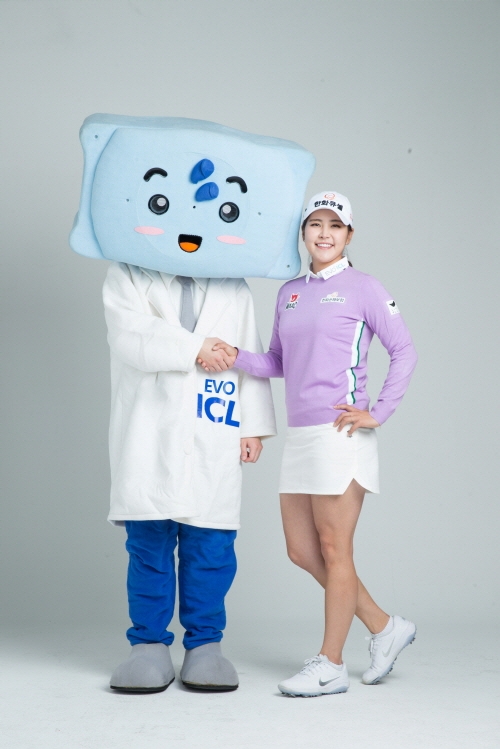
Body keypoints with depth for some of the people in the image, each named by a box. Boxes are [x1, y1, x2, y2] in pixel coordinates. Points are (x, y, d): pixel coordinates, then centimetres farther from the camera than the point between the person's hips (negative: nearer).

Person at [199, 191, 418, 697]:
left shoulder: (363, 289, -4)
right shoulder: (290, 293, 15)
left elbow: (403, 351, -5)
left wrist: (378, 413, -10)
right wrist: (236, 358, 1)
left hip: (340, 434, -7)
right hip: (299, 435, 7)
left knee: (333, 550, -1)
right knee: (301, 551, 10)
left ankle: (330, 665, 11)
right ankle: (385, 628, 25)